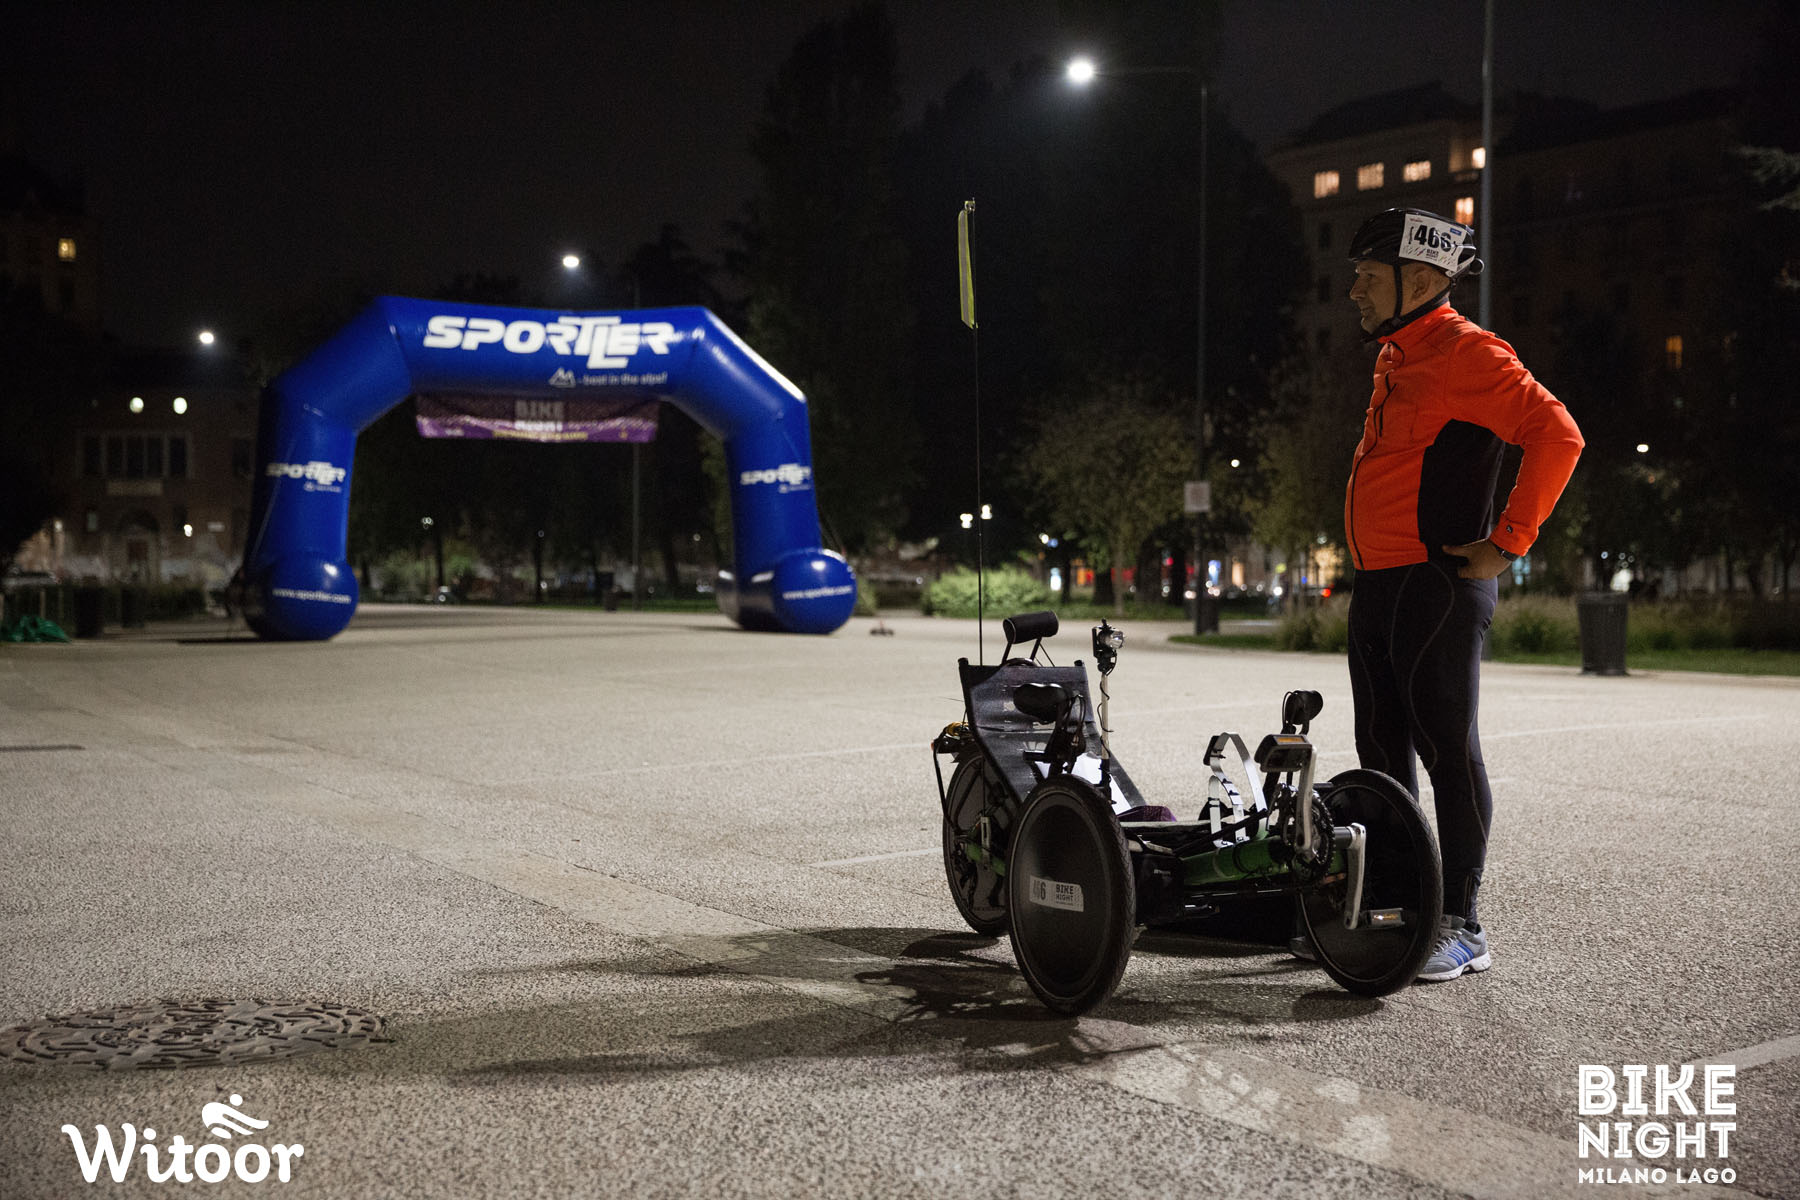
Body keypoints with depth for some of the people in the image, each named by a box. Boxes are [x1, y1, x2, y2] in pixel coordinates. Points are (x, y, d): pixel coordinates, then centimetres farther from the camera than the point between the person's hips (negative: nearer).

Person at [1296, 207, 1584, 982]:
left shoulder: (1466, 354, -11)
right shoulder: (1397, 359, 19)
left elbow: (1556, 435, -20)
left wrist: (1507, 542, -18)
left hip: (1437, 589, -10)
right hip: (1378, 590, 10)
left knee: (1447, 751, -4)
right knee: (1382, 755, 12)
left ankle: (1460, 927, 3)